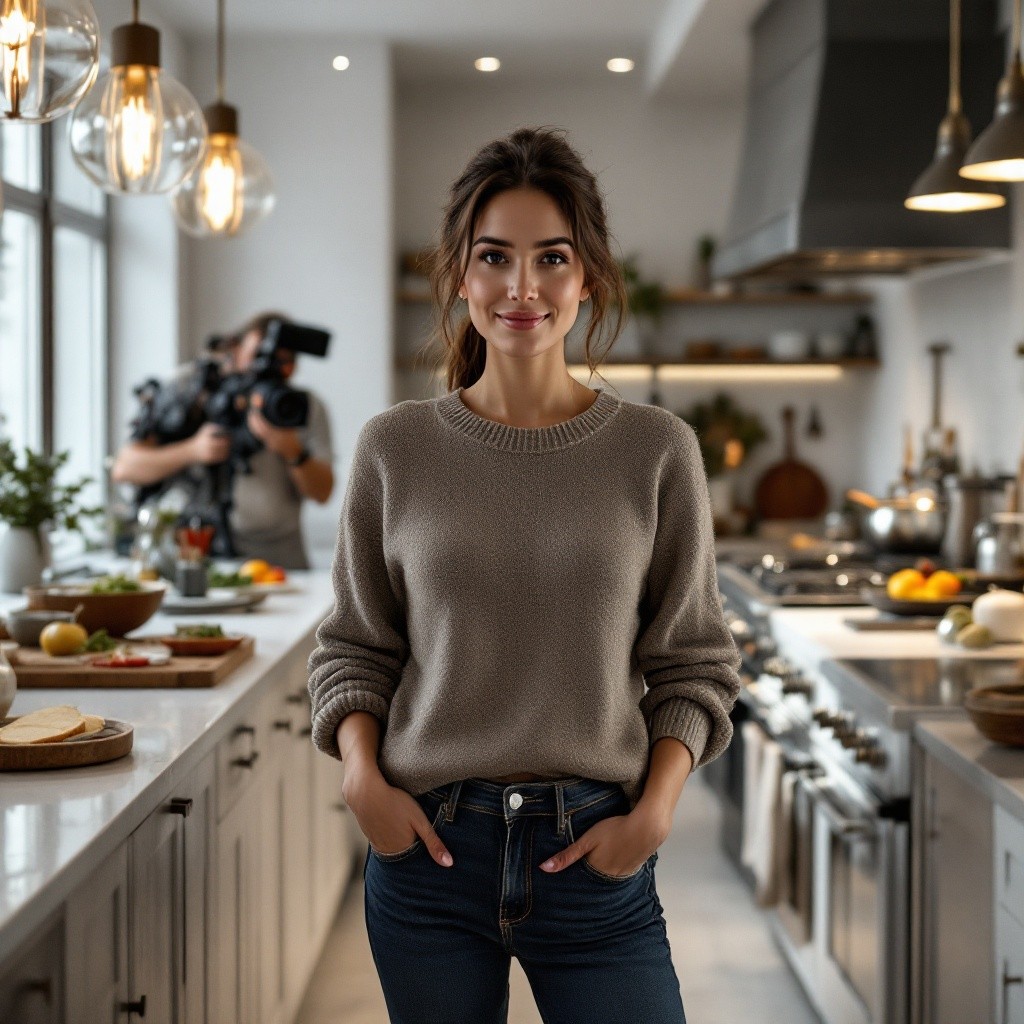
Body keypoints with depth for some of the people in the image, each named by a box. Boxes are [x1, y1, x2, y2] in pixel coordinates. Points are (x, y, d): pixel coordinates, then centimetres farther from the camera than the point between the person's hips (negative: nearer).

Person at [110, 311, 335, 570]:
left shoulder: (306, 406, 1)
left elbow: (322, 493, -8)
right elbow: (124, 469, -11)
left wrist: (292, 452, -27)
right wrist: (192, 449, -26)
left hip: (279, 558, 1)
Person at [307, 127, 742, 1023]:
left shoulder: (657, 450, -1)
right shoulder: (395, 449, 0)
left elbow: (694, 662, 3)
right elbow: (354, 647, 8)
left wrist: (654, 809, -8)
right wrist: (362, 776, -7)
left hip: (595, 851, 0)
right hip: (425, 844, 1)